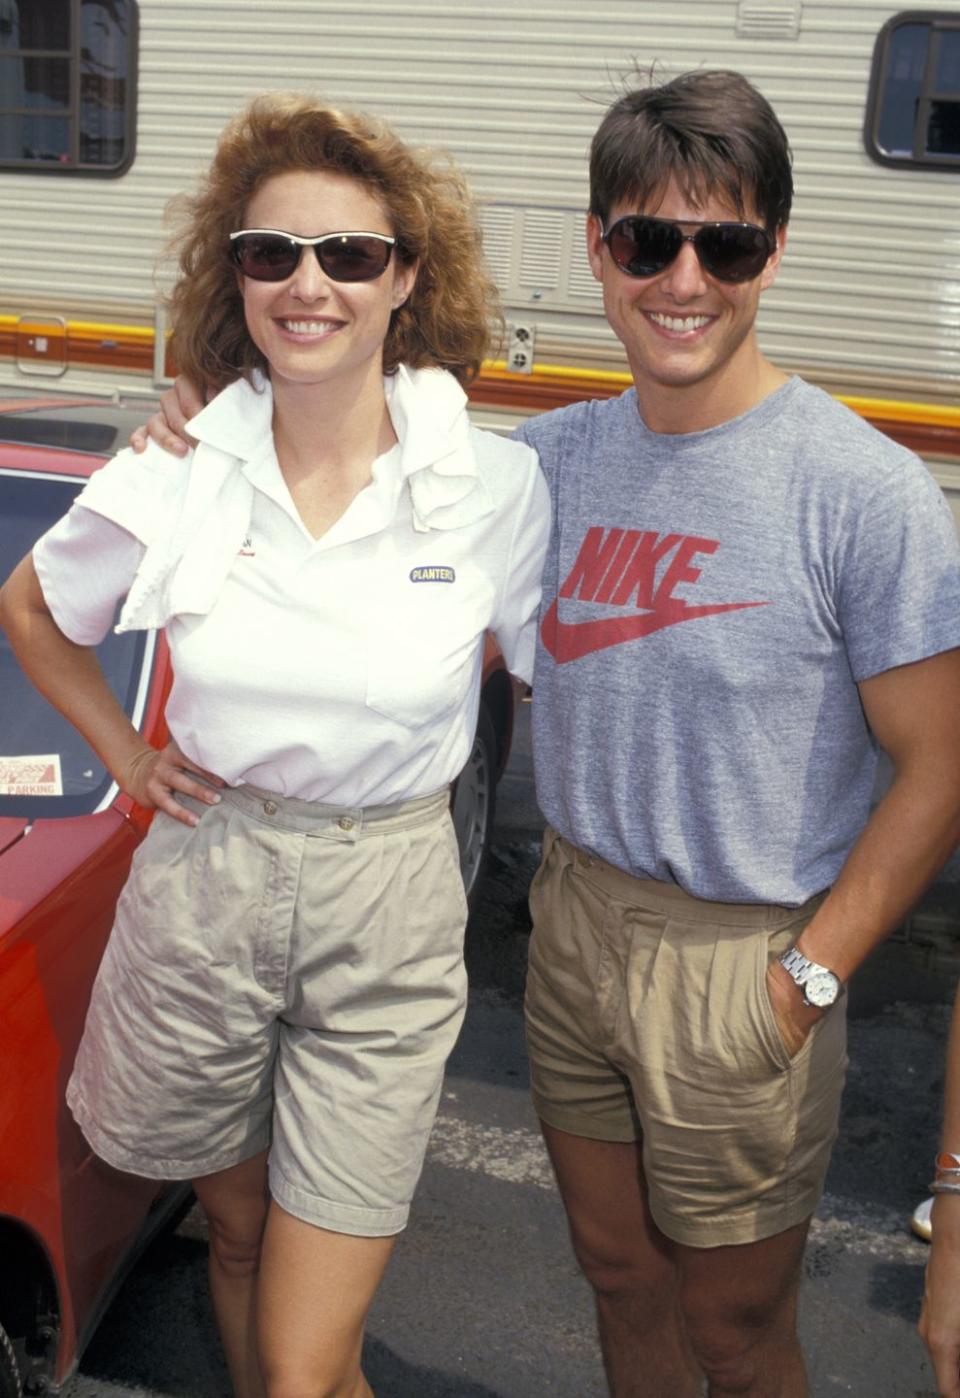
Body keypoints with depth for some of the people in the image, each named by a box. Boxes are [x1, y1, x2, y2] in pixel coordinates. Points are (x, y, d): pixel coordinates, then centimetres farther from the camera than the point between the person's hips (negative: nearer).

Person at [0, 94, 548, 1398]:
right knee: (239, 1229, 25)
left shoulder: (496, 486, -10)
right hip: (203, 892, 2)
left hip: (388, 910, -2)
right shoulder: (173, 479, -5)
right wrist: (126, 754, 6)